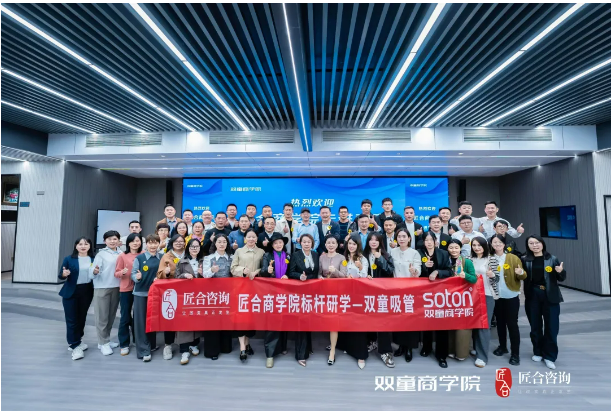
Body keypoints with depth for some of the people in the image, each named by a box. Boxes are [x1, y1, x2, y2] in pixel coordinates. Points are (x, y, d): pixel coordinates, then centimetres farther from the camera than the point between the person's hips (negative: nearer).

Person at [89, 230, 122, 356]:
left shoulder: (121, 254, 3)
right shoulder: (101, 254, -6)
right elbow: (92, 272, -12)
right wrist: (95, 271, -32)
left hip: (116, 288, 4)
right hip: (102, 288, -4)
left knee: (111, 316, 14)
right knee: (102, 317, 3)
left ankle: (105, 340, 29)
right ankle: (104, 343, 15)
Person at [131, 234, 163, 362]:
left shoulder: (162, 257, 2)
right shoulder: (139, 258, -6)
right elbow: (133, 274, -7)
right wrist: (137, 277, -28)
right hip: (141, 292, -3)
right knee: (141, 320, 0)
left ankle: (152, 344, 31)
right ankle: (143, 350, 7)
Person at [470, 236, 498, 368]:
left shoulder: (491, 259, -4)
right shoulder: (470, 260, 6)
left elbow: (497, 279, -4)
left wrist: (492, 275, -25)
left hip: (487, 295, -4)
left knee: (484, 325, -3)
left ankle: (482, 356, 4)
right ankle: (476, 348, 29)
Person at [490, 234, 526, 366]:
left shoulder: (513, 258, -3)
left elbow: (523, 276, -3)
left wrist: (521, 273, -25)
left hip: (511, 296, -2)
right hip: (496, 296, 3)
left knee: (512, 324, 0)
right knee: (500, 322, 14)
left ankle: (515, 353, 10)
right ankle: (502, 346, 29)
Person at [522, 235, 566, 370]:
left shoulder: (552, 259, -1)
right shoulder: (525, 260, -1)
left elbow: (561, 278, 4)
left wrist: (561, 271, -17)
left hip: (550, 296, -1)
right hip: (532, 296, 1)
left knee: (551, 326, 3)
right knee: (535, 326, 11)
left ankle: (549, 356, 18)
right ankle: (538, 352, 28)